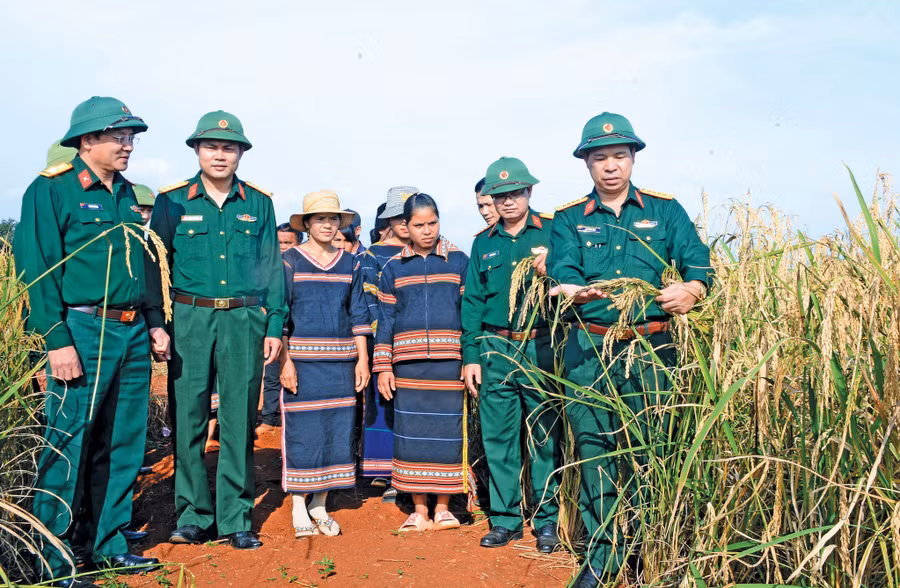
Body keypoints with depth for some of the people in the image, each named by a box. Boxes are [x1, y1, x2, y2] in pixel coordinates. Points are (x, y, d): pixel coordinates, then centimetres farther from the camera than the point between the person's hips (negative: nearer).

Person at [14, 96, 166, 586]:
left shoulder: (127, 195, 16)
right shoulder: (52, 190, -5)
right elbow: (36, 268, -11)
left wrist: (154, 323, 15)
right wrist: (57, 340, -17)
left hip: (133, 335, 7)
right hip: (83, 333, -7)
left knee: (123, 444, 12)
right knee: (68, 445, -2)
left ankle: (108, 542, 26)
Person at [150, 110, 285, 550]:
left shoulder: (259, 204, 8)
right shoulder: (172, 201, 5)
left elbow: (271, 268, 9)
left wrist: (274, 326, 3)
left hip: (245, 321, 1)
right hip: (189, 318, 0)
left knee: (239, 422, 4)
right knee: (188, 418, 2)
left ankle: (235, 519, 14)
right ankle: (192, 515, 17)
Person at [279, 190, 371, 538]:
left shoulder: (350, 264, 11)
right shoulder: (290, 260, 1)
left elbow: (358, 314, 11)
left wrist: (362, 359, 4)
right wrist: (285, 361, -10)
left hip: (340, 361, 4)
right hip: (301, 359, -3)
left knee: (337, 428, 5)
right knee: (302, 430, 0)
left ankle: (320, 505, 18)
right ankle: (299, 507, 14)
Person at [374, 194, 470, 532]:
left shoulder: (459, 261, 6)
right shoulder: (393, 268, 9)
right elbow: (385, 320, 10)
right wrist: (383, 367, 4)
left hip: (449, 361, -1)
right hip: (408, 363, 1)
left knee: (448, 431, 2)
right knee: (412, 433, 3)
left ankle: (442, 507, 17)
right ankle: (419, 510, 15)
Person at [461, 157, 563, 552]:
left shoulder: (553, 231, 3)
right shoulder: (483, 243, 12)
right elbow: (472, 301, 12)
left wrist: (551, 272, -20)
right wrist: (471, 356, 6)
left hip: (541, 347, -3)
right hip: (495, 350, 3)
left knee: (545, 437, 3)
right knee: (498, 438, 7)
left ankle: (547, 519, 17)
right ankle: (505, 518, 21)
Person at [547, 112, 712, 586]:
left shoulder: (665, 211, 12)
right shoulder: (570, 219, 12)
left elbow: (699, 263, 2)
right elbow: (561, 274, -4)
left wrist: (691, 289, -22)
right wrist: (572, 290, -28)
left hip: (651, 348, 0)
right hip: (589, 348, 1)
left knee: (650, 449, 1)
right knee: (593, 448, 2)